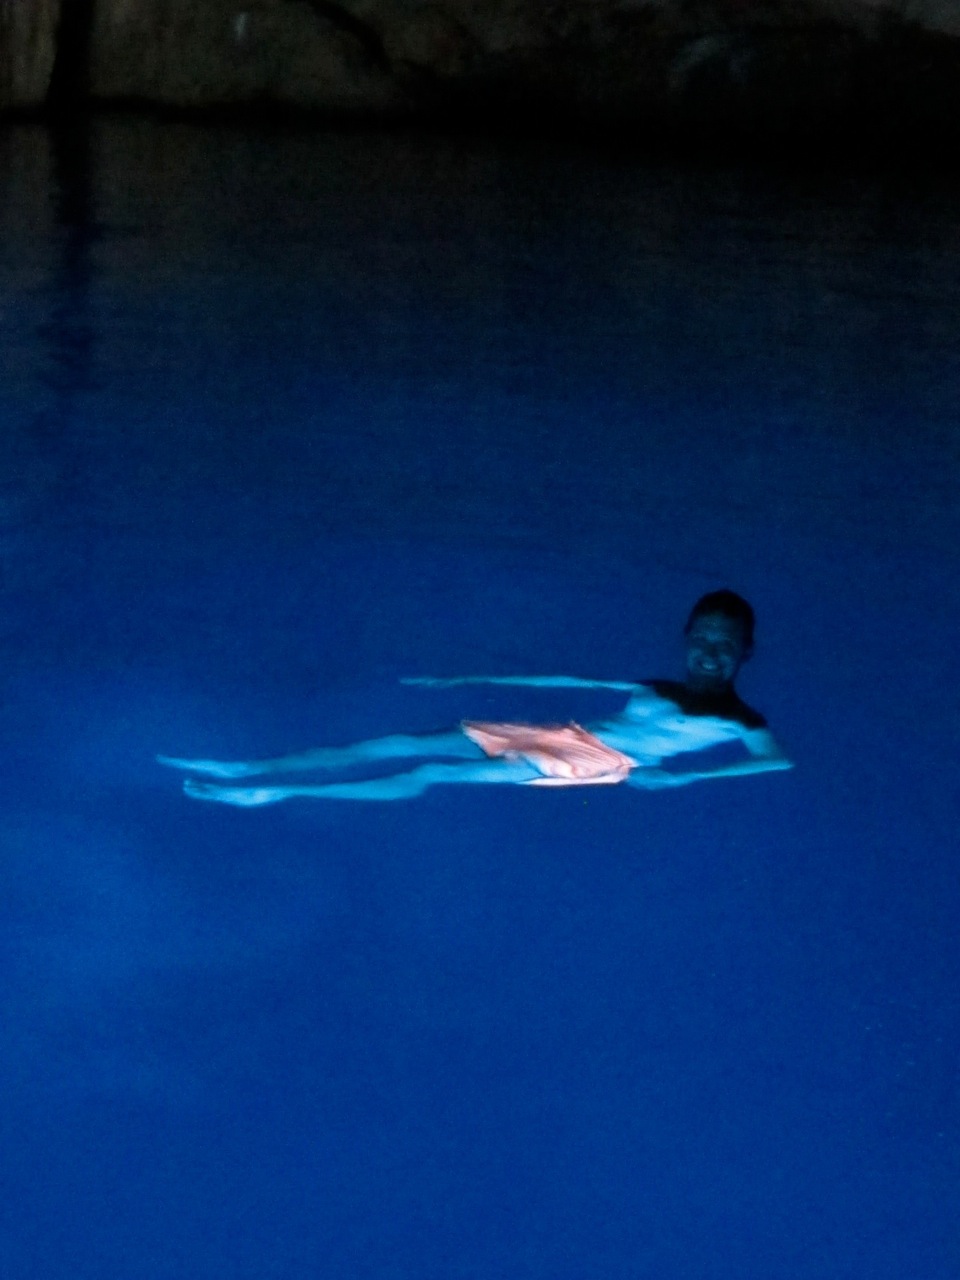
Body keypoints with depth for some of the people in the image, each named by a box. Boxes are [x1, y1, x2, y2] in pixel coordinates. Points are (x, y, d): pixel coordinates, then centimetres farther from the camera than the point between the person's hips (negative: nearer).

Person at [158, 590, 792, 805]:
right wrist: (465, 680, 24)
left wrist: (677, 777, -27)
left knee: (431, 775, -20)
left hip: (599, 765, -7)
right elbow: (566, 681, 24)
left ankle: (272, 793, -23)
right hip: (563, 737, 7)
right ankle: (244, 768, -7)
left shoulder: (737, 718, 3)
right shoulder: (658, 689, 22)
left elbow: (780, 759, -16)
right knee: (405, 743, -6)